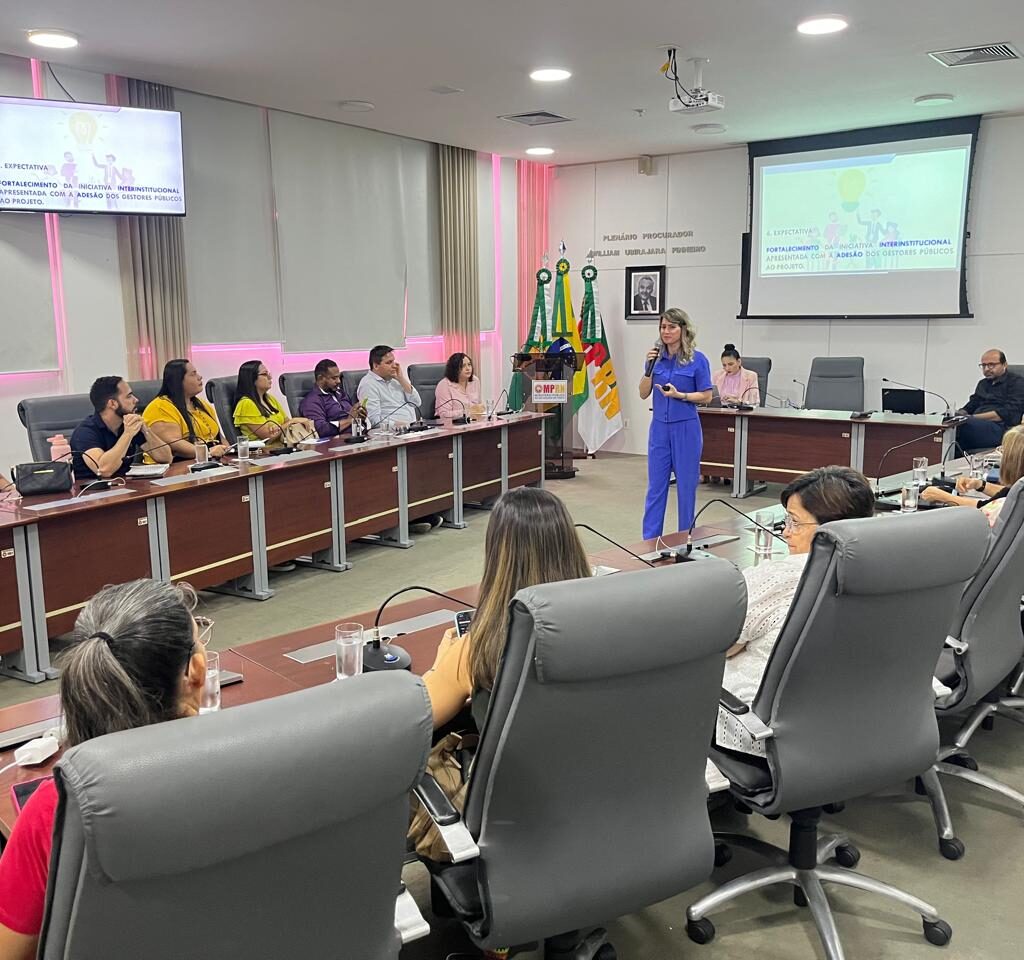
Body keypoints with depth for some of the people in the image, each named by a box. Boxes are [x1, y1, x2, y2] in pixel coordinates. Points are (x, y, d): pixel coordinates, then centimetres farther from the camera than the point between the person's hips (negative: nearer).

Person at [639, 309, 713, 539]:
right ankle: (649, 540, 9)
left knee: (686, 485, 6)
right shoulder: (657, 356, 4)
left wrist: (679, 395, -18)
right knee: (655, 485, 4)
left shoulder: (697, 359, -6)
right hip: (660, 427, 3)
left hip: (686, 428, -3)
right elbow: (643, 394, 4)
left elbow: (706, 396, -4)